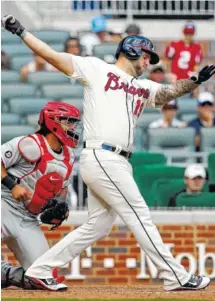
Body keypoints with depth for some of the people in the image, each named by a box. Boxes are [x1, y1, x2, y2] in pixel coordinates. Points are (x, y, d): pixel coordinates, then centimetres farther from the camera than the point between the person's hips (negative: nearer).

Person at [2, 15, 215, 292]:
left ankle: (39, 270, 15)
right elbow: (53, 56, 1)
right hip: (102, 158, -9)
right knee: (140, 217, -5)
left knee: (97, 226, 10)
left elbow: (169, 92, 4)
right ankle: (176, 277, 0)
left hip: (116, 164, 9)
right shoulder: (97, 69, 3)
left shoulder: (144, 88, 20)